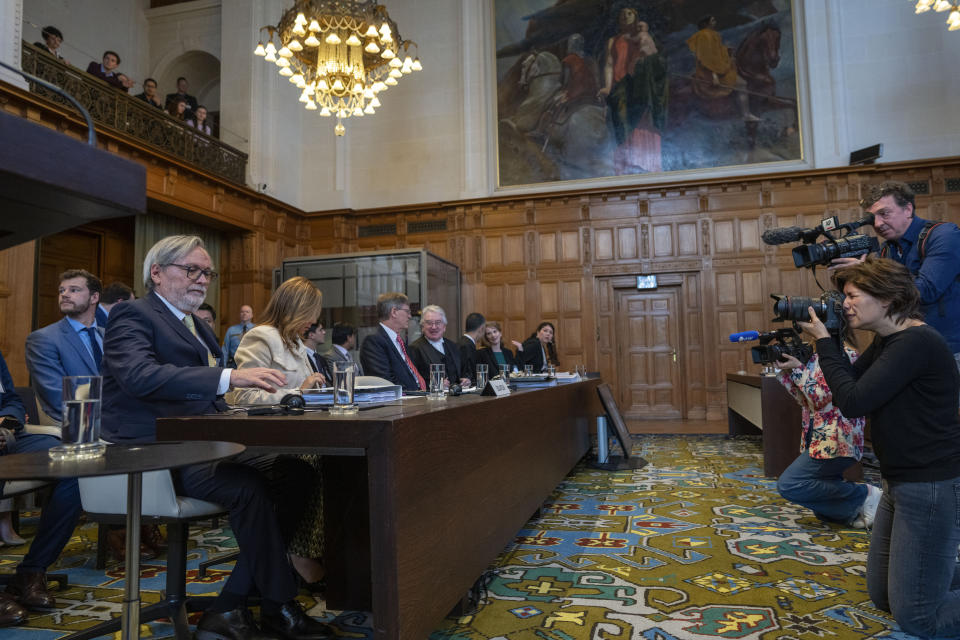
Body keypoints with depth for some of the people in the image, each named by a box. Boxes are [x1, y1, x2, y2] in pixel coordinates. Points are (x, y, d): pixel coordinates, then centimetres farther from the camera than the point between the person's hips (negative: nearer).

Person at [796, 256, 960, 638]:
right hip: (901, 484, 10)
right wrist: (824, 342, -1)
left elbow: (853, 402, -26)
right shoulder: (887, 340, 8)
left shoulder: (917, 342, -21)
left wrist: (823, 341, -17)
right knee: (882, 597, 19)